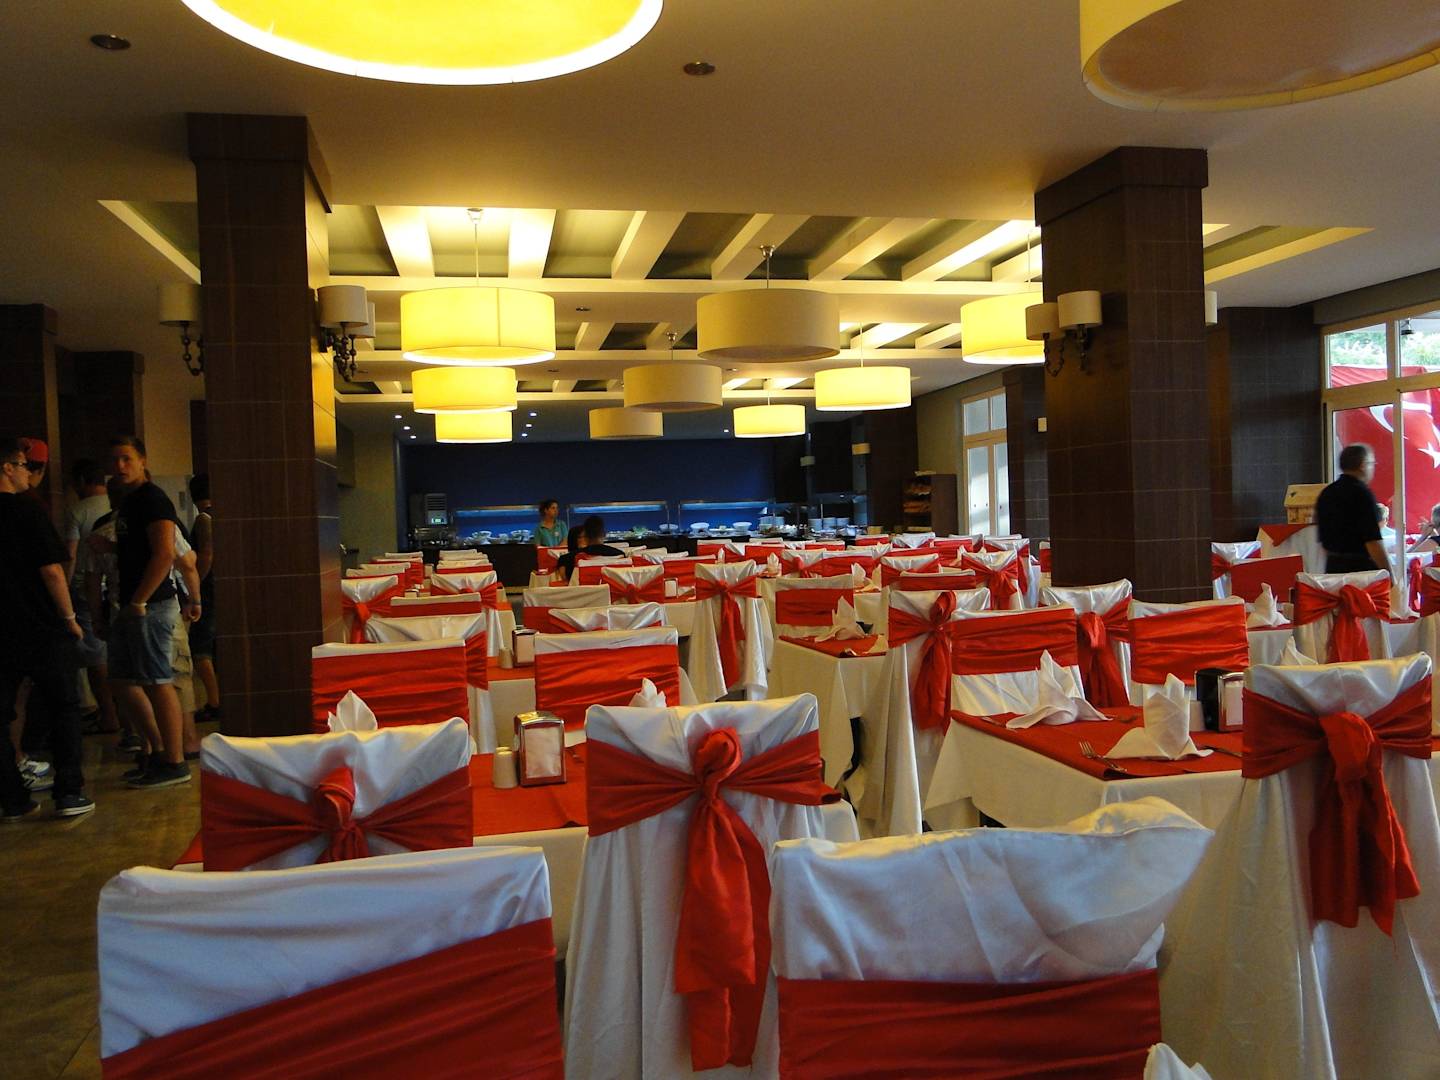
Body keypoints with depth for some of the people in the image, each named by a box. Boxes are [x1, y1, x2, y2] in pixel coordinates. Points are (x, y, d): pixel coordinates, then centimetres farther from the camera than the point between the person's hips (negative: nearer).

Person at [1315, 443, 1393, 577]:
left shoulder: (1325, 494, 10)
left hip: (1333, 567, 8)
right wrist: (1390, 576, -12)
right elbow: (1373, 542, -17)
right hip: (1362, 569, -7)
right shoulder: (1363, 494, -13)